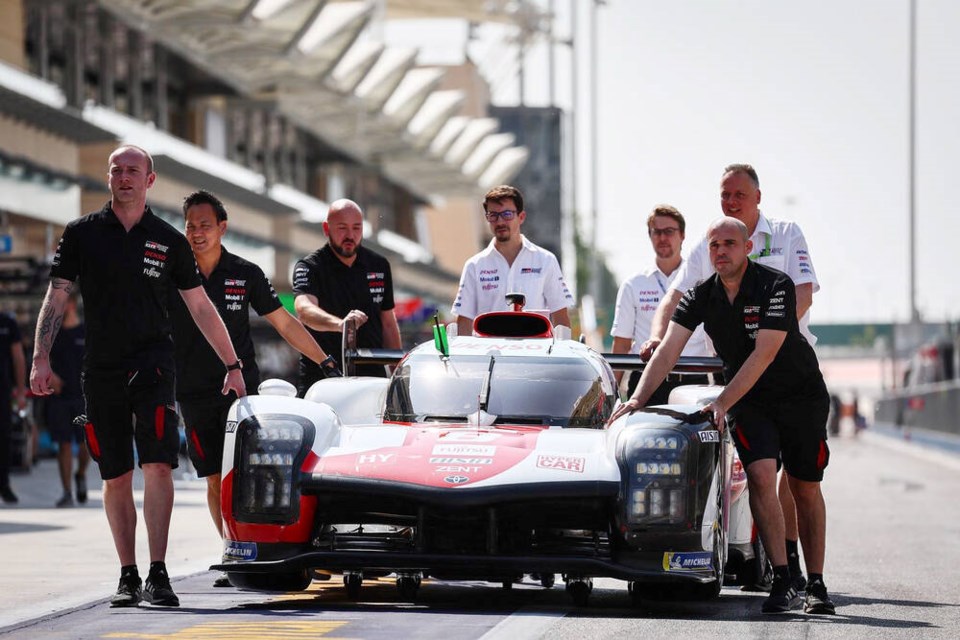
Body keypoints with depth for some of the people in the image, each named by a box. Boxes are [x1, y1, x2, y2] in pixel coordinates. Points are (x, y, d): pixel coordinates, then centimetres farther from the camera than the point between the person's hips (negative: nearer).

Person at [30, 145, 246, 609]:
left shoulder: (169, 241, 6)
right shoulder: (82, 234, 6)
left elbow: (201, 307, 11)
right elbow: (56, 297, 4)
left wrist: (232, 365, 10)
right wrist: (41, 357, -7)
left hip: (152, 364, -1)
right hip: (100, 370, 1)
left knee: (157, 465, -15)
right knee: (115, 477, 5)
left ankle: (157, 574, -16)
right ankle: (127, 576, 12)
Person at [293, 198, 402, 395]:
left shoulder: (379, 265, 13)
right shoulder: (309, 268, -3)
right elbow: (304, 309, -24)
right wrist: (339, 324, -44)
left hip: (371, 375, 4)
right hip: (320, 378, -4)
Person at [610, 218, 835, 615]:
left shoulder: (776, 287, -21)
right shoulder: (701, 296, -7)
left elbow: (764, 354, -28)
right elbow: (668, 351, -13)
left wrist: (721, 403, -33)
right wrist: (639, 397, -27)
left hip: (800, 393, -2)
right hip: (747, 400, 2)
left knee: (805, 489, 4)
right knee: (760, 476, -18)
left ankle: (815, 585, 14)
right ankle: (782, 582, -19)